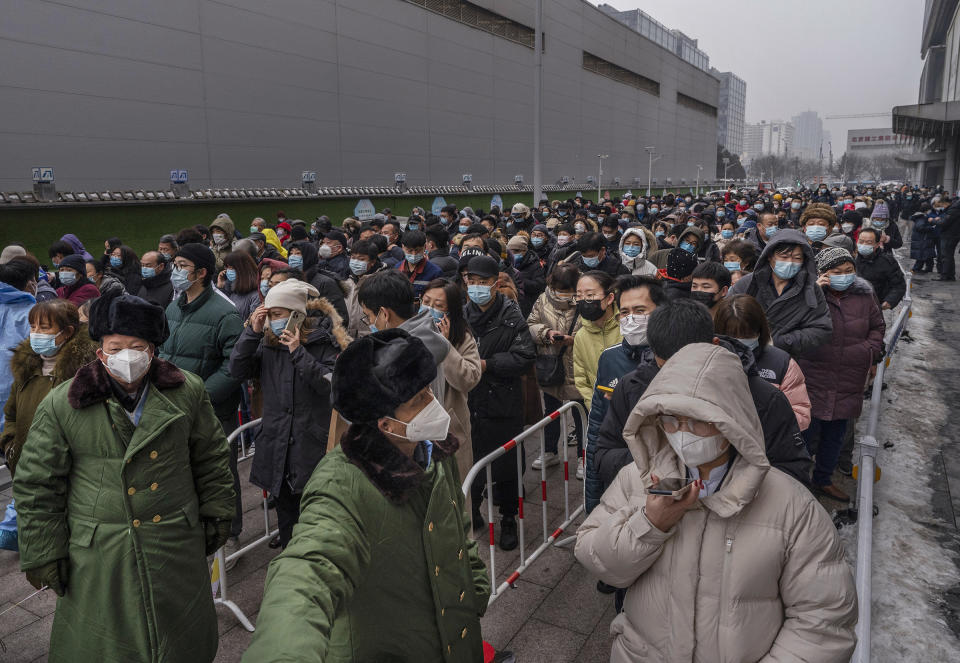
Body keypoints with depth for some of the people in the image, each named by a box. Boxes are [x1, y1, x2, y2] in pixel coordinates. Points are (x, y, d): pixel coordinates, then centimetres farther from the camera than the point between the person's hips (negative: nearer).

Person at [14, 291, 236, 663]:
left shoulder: (187, 391, -3)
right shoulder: (61, 405, -7)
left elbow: (211, 459, 7)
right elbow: (37, 486, -1)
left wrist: (216, 515, 5)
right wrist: (46, 555, -1)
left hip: (179, 551, 2)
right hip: (100, 557, -1)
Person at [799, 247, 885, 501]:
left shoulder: (864, 296, 4)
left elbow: (877, 326, 17)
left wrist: (870, 350, 1)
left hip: (848, 385, 5)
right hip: (813, 382, -5)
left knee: (835, 435, 19)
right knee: (807, 434, 1)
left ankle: (823, 480, 38)